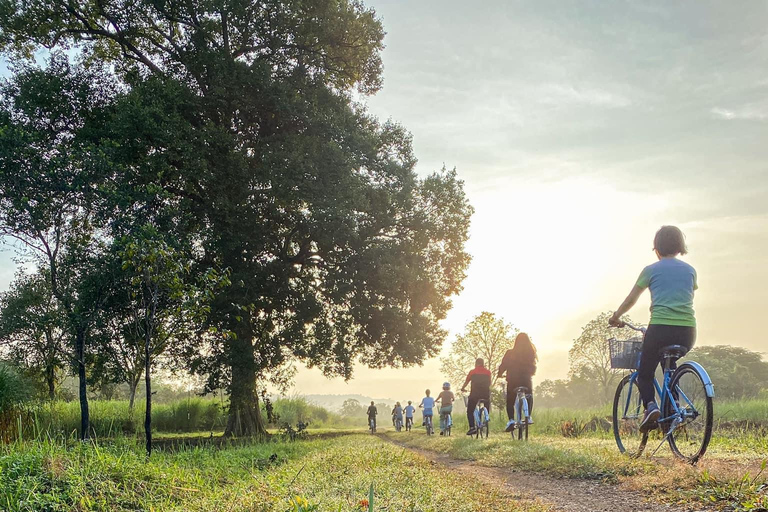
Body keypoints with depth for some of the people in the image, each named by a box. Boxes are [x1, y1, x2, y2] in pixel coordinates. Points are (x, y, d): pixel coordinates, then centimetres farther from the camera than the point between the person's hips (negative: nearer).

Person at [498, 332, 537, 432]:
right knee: (529, 397, 28)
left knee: (510, 402, 10)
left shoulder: (510, 353, -5)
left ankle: (511, 420, -11)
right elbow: (533, 368, 5)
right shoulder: (531, 353, -1)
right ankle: (528, 417, 14)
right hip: (527, 380, 2)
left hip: (512, 381, -1)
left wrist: (499, 374, 17)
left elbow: (503, 365, -3)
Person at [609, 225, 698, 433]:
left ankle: (650, 405, -14)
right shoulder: (690, 270, 15)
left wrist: (615, 317, 28)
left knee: (645, 373, 12)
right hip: (687, 332, 4)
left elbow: (630, 300, 12)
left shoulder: (651, 270, 6)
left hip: (660, 329, -4)